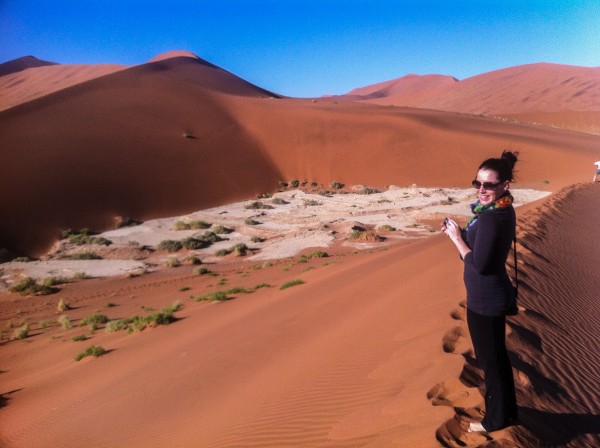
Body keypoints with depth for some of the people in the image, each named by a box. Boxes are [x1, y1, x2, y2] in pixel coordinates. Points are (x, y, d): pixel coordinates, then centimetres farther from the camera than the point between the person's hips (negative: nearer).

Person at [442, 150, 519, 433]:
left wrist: (456, 237, -17)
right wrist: (459, 231, -1)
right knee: (498, 356, 23)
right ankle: (507, 410, 41)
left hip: (486, 299, -10)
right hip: (494, 295, 10)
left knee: (490, 359, 8)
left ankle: (496, 418, 27)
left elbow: (479, 264, -26)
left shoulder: (490, 219, -27)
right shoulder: (503, 210, 4)